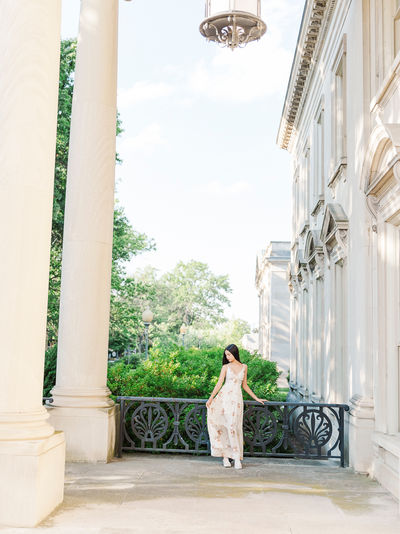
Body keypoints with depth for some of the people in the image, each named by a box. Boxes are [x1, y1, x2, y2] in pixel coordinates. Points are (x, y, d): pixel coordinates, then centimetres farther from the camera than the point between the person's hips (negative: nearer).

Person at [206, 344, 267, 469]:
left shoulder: (244, 367, 12)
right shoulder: (226, 367, 7)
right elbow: (219, 384, 2)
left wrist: (257, 398, 20)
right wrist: (211, 398, -8)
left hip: (237, 399, 1)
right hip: (224, 397, -1)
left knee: (234, 426, -5)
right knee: (224, 426, -6)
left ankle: (237, 458, -2)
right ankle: (225, 456, 0)